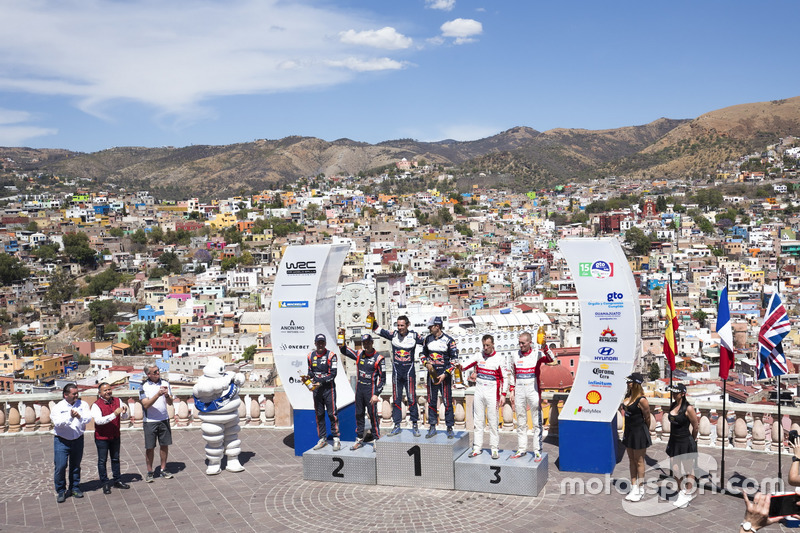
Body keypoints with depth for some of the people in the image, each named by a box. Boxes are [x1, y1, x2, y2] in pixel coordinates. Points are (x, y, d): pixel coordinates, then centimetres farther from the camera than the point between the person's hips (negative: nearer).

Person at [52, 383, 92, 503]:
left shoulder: (82, 405, 1)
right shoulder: (58, 407, -6)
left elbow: (88, 418, -10)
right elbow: (58, 423, -20)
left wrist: (80, 416, -30)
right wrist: (70, 416, -34)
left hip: (78, 439, 2)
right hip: (62, 440, -2)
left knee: (76, 465, 12)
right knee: (60, 466, -5)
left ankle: (75, 487, 28)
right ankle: (61, 491, 10)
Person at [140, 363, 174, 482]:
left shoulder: (165, 383, 3)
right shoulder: (144, 387, -6)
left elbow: (170, 403, 4)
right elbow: (146, 405, -15)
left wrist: (167, 395, -17)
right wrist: (158, 395, -26)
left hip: (164, 419, 3)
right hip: (150, 421, -3)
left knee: (164, 445, 8)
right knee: (150, 447, 2)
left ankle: (163, 469, 21)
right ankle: (150, 472, 16)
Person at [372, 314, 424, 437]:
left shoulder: (414, 336, -3)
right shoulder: (393, 335, 1)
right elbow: (377, 329, -1)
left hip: (409, 371, -2)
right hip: (396, 371, 2)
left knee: (412, 398, -2)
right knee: (396, 399, 6)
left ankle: (414, 425, 9)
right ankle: (396, 426, 13)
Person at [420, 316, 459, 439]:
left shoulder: (449, 340, -7)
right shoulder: (427, 339, 7)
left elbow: (454, 359, -5)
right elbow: (423, 354, 21)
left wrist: (445, 374, -12)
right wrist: (426, 363, -1)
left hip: (444, 375, -4)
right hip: (431, 374, 4)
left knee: (447, 402, -1)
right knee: (431, 401, 8)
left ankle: (450, 428, 8)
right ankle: (432, 428, 17)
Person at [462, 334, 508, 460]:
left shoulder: (499, 359, -1)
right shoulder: (478, 356, 7)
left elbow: (505, 378, -1)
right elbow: (465, 365, 17)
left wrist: (503, 394, -8)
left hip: (492, 393, -3)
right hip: (479, 391, 3)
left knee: (493, 421, -2)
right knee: (478, 421, 5)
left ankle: (495, 449, 5)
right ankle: (477, 448, 11)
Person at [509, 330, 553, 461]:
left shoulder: (537, 354, -4)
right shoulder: (516, 356, 8)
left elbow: (550, 359, -23)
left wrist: (544, 346, -38)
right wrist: (512, 391, 11)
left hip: (533, 391, -4)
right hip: (519, 391, 4)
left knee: (537, 422, -1)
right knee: (521, 423, 11)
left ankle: (537, 451, 5)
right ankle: (522, 449, 19)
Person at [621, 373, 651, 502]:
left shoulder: (641, 400, -21)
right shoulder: (628, 396, 3)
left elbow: (647, 418, -10)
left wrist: (644, 431, 4)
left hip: (639, 432, -8)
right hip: (629, 431, 8)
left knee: (639, 462, 4)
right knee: (631, 460, 14)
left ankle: (640, 489, 16)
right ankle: (634, 487, 23)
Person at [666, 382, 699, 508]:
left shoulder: (688, 408, -17)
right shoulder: (672, 406, 4)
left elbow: (695, 427, -8)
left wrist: (691, 440, 3)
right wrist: (670, 439, 15)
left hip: (686, 442, -7)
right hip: (674, 441, 7)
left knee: (689, 470, 8)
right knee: (675, 469, 12)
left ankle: (688, 494, 21)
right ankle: (682, 492, 29)